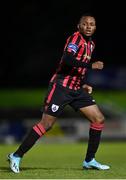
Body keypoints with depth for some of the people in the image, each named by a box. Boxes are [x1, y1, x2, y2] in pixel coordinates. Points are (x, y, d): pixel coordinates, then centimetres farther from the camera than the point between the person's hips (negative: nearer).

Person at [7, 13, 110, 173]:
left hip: (77, 89, 8)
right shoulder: (76, 38, -11)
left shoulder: (91, 44, 15)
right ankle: (16, 156, -1)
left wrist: (83, 85, 14)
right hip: (61, 87, -8)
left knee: (99, 119, 1)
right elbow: (67, 60, -30)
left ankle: (89, 160, 10)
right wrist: (91, 65, -28)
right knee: (46, 124, -11)